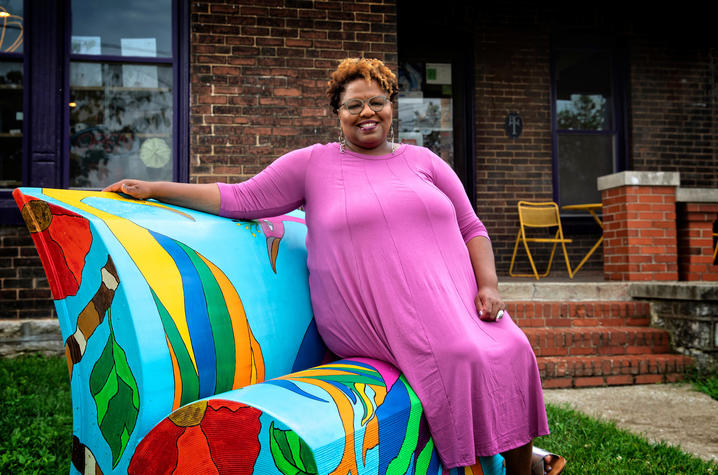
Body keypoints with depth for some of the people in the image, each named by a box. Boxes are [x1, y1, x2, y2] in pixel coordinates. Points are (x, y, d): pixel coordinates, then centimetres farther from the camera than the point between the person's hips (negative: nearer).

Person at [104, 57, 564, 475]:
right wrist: (154, 189, 6)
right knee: (465, 358, -27)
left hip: (453, 302, 4)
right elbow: (239, 199, 9)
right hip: (378, 321, -4)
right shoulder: (313, 164, 9)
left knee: (513, 351, -17)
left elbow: (471, 228, 16)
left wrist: (489, 284, -1)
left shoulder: (423, 160, 17)